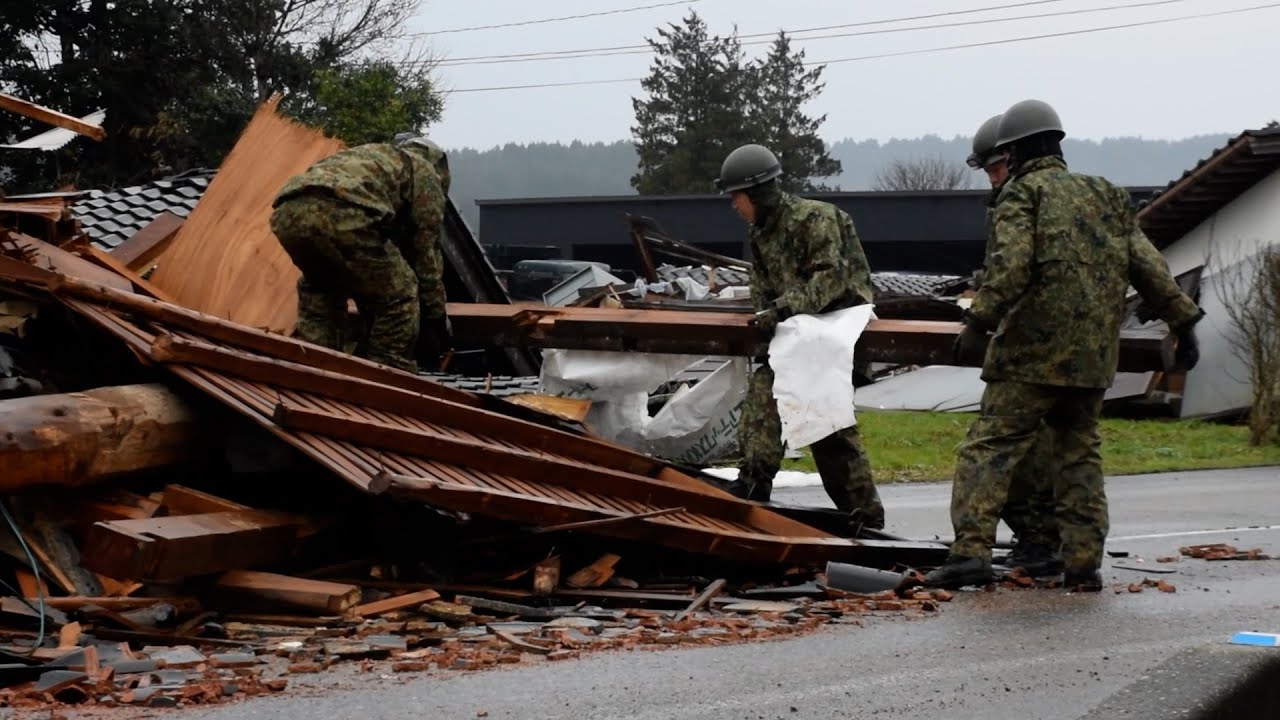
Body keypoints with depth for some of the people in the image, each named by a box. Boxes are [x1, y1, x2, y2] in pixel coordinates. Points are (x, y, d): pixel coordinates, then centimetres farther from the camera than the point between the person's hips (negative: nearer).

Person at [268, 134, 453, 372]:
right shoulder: (424, 172, 30)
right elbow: (426, 252, 25)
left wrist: (369, 318, 53)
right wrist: (436, 318, 34)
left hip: (288, 213, 7)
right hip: (342, 212, -7)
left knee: (317, 290, 35)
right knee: (398, 297, 12)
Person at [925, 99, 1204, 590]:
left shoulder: (1022, 193, -1)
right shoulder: (1106, 196, 18)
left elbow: (1011, 265, -17)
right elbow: (1148, 266, 13)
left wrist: (979, 320, -19)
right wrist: (1182, 322, 15)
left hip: (1033, 351, -6)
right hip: (1094, 355, 6)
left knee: (989, 447, -5)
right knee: (1080, 453, 15)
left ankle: (972, 550, -16)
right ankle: (1084, 562, 12)